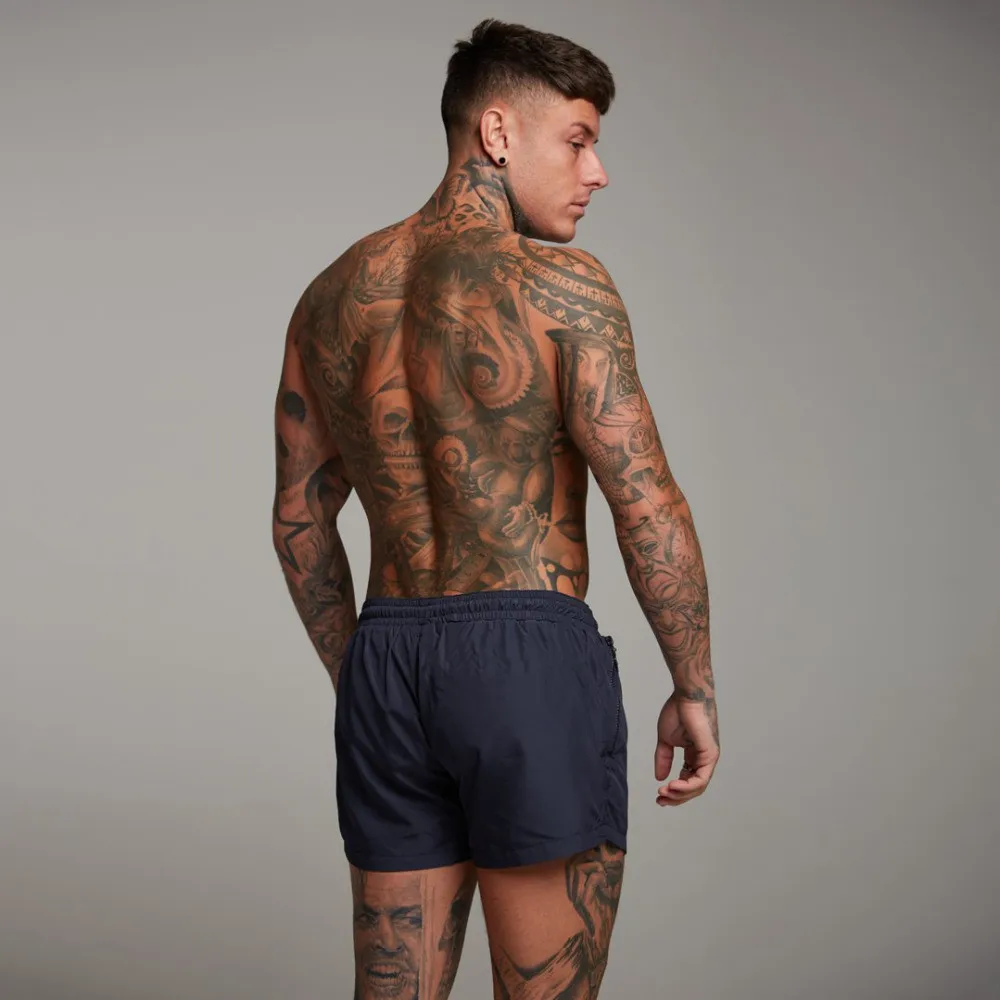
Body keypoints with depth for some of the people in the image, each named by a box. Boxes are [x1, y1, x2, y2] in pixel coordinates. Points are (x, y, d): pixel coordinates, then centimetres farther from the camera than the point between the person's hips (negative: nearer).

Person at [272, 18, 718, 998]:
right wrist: (694, 688, -2)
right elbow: (648, 504, -12)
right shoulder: (560, 285, -9)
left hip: (387, 662, 6)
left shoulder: (333, 295, 11)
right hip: (532, 658, -6)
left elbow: (298, 520, 15)